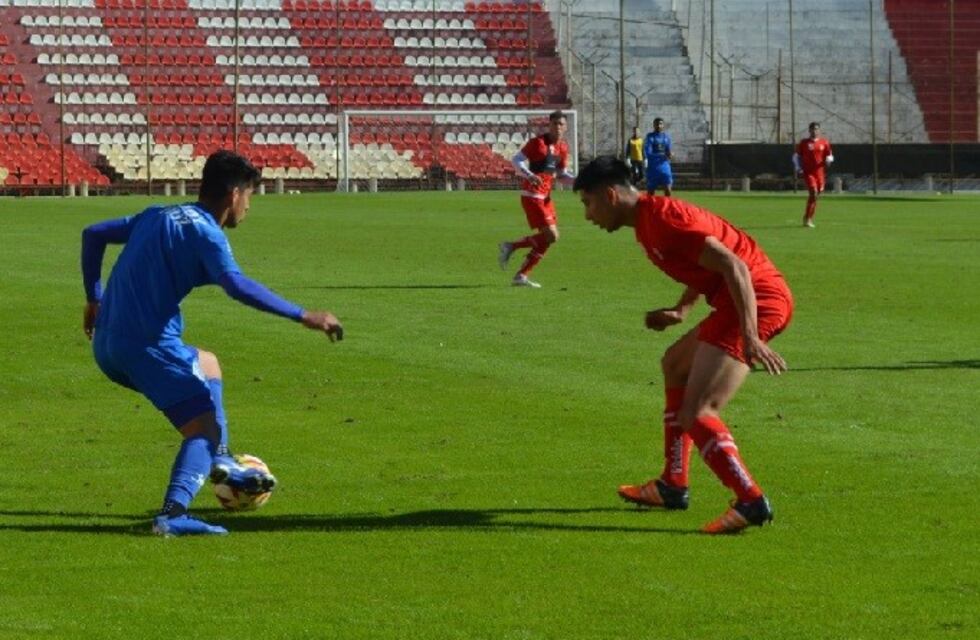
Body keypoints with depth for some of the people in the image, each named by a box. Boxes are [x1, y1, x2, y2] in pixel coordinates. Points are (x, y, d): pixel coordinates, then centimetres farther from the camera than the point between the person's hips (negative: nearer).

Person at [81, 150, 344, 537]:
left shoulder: (156, 216, 18)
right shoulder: (205, 231, -9)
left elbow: (93, 235, 27)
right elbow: (236, 285, -26)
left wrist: (95, 300, 33)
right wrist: (302, 317, -25)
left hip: (107, 346, 9)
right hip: (149, 345, -9)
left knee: (206, 364, 32)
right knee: (204, 428, -6)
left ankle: (219, 462, 29)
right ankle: (173, 515, -28)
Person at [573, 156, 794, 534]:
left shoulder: (663, 219, -16)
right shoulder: (646, 222, 16)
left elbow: (734, 267, -23)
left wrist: (749, 338, -30)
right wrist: (681, 311, 14)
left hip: (757, 301, -11)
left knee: (695, 413, -15)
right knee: (676, 363, 28)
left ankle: (751, 502, -18)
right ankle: (673, 486, 33)